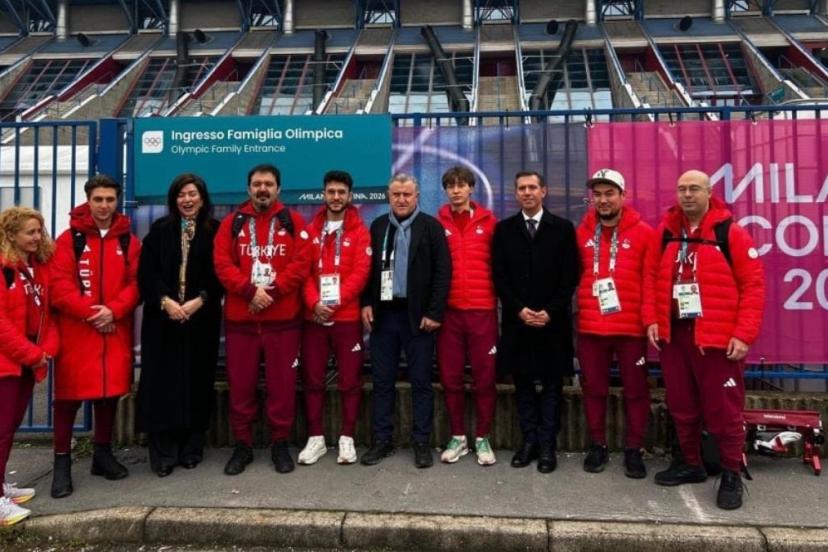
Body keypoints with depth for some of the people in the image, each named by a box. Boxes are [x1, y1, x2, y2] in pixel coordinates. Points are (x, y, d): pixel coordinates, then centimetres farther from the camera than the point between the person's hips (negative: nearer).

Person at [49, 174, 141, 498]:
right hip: (75, 329, -2)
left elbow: (136, 284, 0)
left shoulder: (129, 241, 7)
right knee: (69, 394, 1)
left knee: (110, 391, 10)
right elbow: (59, 287, -8)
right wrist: (90, 313, -17)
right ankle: (62, 462, 13)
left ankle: (103, 453, 25)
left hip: (115, 329, 3)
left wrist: (113, 310, -15)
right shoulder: (69, 239, 0)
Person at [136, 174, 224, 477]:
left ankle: (192, 449, 14)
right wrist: (165, 300, -12)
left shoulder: (214, 231, 5)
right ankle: (163, 453, 5)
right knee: (163, 381, -1)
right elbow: (146, 272, 2)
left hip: (201, 318, -1)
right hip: (163, 317, 1)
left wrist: (199, 300, -13)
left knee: (197, 381, 3)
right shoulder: (160, 230, 9)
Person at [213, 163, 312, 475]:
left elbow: (301, 263, -5)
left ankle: (280, 444, 19)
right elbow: (222, 264, -2)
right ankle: (242, 445, 22)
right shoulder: (232, 223, 8)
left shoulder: (293, 222, 5)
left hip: (283, 318, -1)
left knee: (281, 383, 5)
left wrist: (272, 291, -15)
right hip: (239, 318, 2)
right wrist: (250, 290, -15)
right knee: (240, 384, 8)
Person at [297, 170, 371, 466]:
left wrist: (335, 302, -15)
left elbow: (361, 272, -7)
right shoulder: (311, 230, 10)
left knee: (350, 379, 3)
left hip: (347, 316, -2)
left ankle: (346, 438, 14)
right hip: (313, 316, 2)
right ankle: (316, 438, 17)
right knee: (312, 379, 6)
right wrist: (314, 302, -12)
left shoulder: (360, 231, 3)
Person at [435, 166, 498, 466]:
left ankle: (482, 438, 20)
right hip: (448, 311, 1)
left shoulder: (488, 221, 3)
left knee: (484, 377, 5)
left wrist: (498, 297, 4)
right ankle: (458, 437, 23)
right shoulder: (438, 223, 4)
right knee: (450, 377, 7)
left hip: (482, 310, -1)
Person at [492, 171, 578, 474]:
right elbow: (499, 276, 2)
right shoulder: (503, 229, 6)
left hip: (553, 321, -1)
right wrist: (519, 309, -9)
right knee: (523, 383, 8)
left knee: (551, 384, 5)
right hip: (516, 320, 2)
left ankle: (547, 445, 13)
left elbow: (570, 277, -2)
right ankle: (529, 441, 19)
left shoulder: (563, 228, 2)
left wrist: (550, 311, -12)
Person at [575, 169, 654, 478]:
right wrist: (582, 307, 7)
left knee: (635, 389, 7)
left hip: (632, 326, -2)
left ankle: (633, 450, 22)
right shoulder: (581, 234, 6)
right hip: (590, 327, 2)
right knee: (593, 388, 10)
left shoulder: (643, 233, -1)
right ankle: (597, 446, 25)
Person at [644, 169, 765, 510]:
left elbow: (753, 285, -7)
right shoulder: (665, 232, 8)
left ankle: (731, 475, 21)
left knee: (723, 409, 3)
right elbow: (652, 278, 12)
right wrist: (651, 319, 2)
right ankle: (691, 464, 31)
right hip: (673, 334, 5)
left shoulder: (731, 233, -6)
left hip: (718, 338, -4)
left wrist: (744, 334, -13)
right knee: (681, 406, 14)